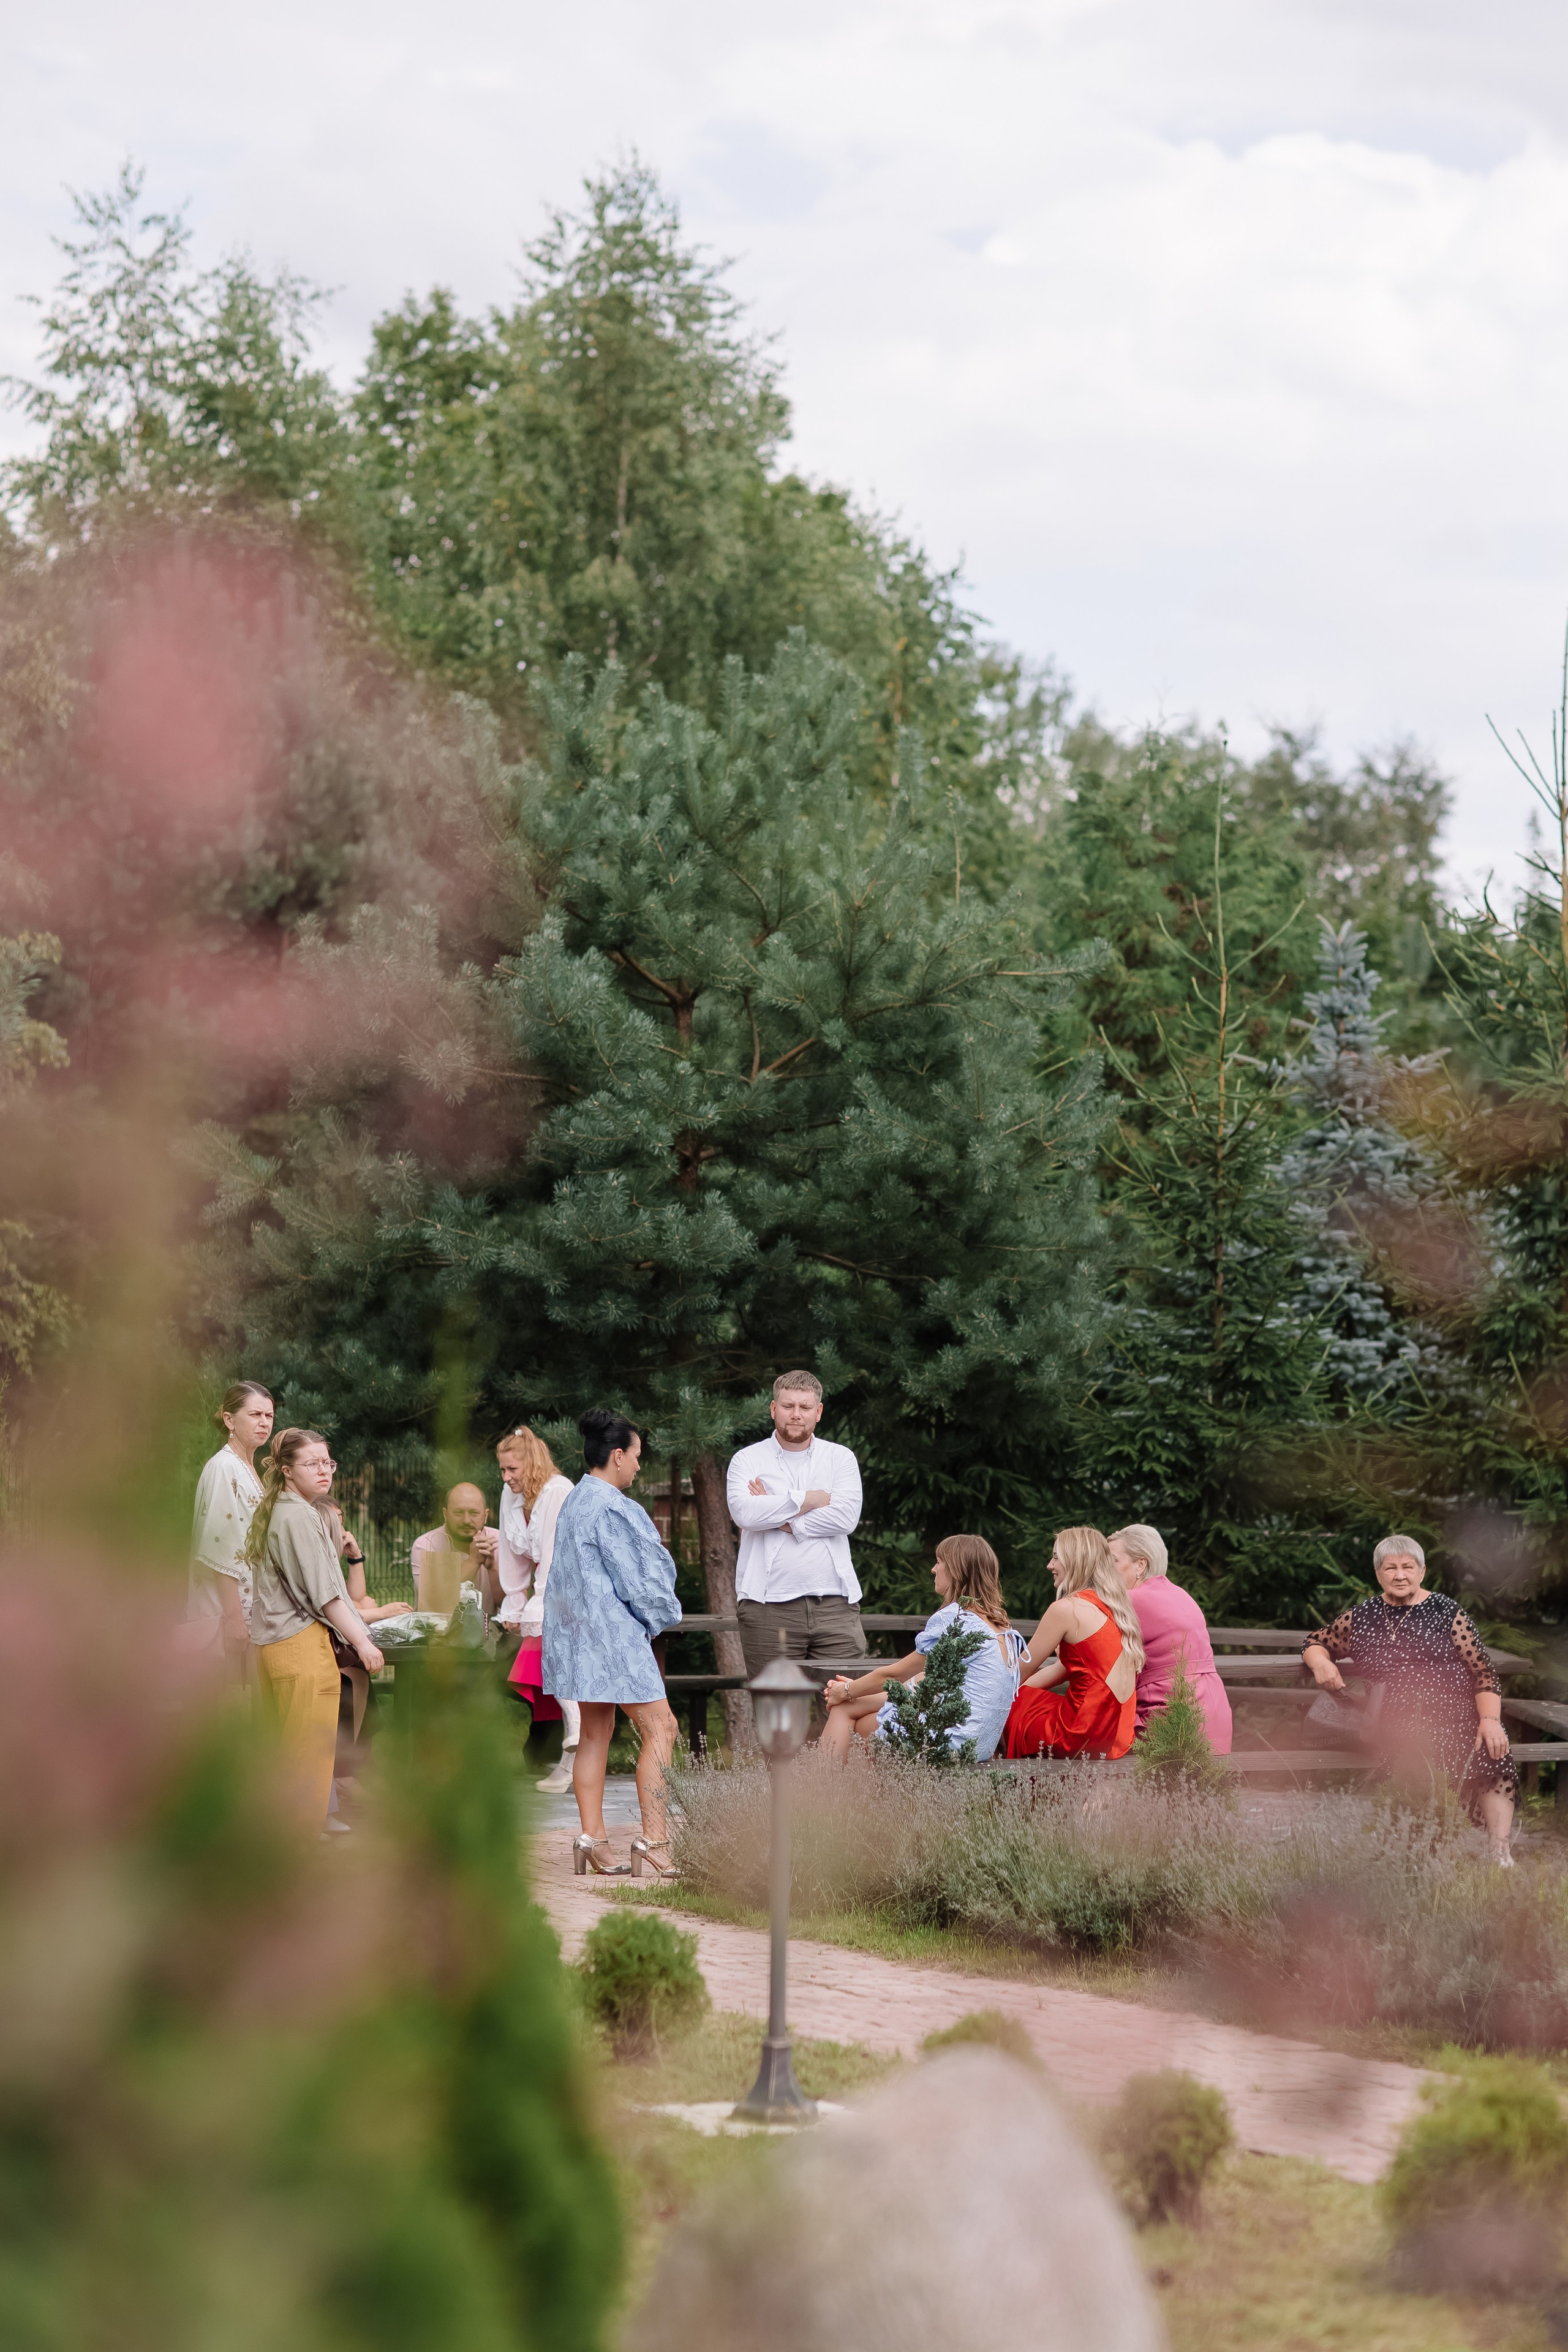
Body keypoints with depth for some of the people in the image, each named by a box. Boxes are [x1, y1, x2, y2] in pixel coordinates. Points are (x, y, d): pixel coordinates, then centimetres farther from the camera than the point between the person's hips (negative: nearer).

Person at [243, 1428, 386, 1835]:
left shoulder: (274, 1512, 18)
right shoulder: (299, 1516, -13)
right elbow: (322, 1592, -15)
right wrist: (362, 1641, -11)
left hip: (270, 1644, 10)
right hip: (302, 1643, -10)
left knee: (283, 1751, 12)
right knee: (311, 1751, -6)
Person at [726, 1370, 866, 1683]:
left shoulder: (841, 1458, 13)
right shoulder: (748, 1460, 9)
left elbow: (847, 1516, -3)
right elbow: (744, 1512, -10)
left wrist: (782, 1521, -5)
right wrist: (807, 1500, -4)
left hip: (835, 1606, 1)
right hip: (770, 1607, -1)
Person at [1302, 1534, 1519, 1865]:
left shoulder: (1446, 1613, 11)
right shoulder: (1360, 1618, 18)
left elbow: (1483, 1673, 7)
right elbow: (1316, 1642, 33)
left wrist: (1490, 1720, -9)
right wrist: (1320, 1662, 8)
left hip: (1457, 1715, 0)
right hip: (1395, 1723, 0)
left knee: (1493, 1757, -33)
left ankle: (1501, 1853, -31)